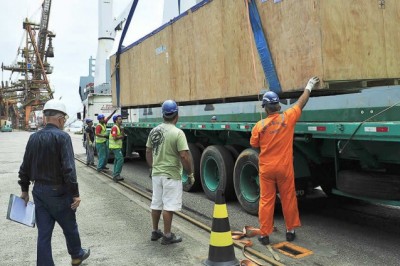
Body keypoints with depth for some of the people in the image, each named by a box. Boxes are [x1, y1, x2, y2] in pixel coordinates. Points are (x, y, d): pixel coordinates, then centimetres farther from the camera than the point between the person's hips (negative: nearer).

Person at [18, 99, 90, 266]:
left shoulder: (34, 137, 4)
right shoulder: (62, 137, -16)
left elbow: (25, 167, 9)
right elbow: (68, 168, -21)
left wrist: (25, 190, 19)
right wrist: (75, 194, -16)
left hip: (39, 191, 5)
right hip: (58, 192, -5)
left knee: (43, 233, 10)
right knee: (69, 227, 16)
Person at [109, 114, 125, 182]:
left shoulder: (119, 128, 15)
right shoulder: (115, 127, -16)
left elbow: (122, 137, 12)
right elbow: (114, 138, -25)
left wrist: (122, 132, -6)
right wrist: (121, 136, -10)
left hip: (118, 146, 11)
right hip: (115, 146, -11)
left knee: (117, 160, 14)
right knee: (120, 159, -17)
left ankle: (115, 175, 21)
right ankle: (116, 175, -16)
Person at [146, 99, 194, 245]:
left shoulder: (154, 131, 3)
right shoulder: (177, 133, -18)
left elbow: (148, 152, 11)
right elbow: (185, 156, -21)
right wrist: (190, 174, -10)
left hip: (156, 174, 7)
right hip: (171, 175, -7)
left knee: (156, 204, 16)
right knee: (168, 206, 2)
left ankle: (155, 231, 28)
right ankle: (167, 236, 12)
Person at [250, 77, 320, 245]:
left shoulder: (259, 125, -10)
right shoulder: (287, 118, -9)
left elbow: (254, 144, 3)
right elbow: (301, 103, 6)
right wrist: (309, 87, 20)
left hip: (266, 168, 0)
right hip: (284, 167, 1)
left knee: (266, 200, 7)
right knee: (288, 199, 14)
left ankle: (264, 234, 13)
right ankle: (290, 230, 25)